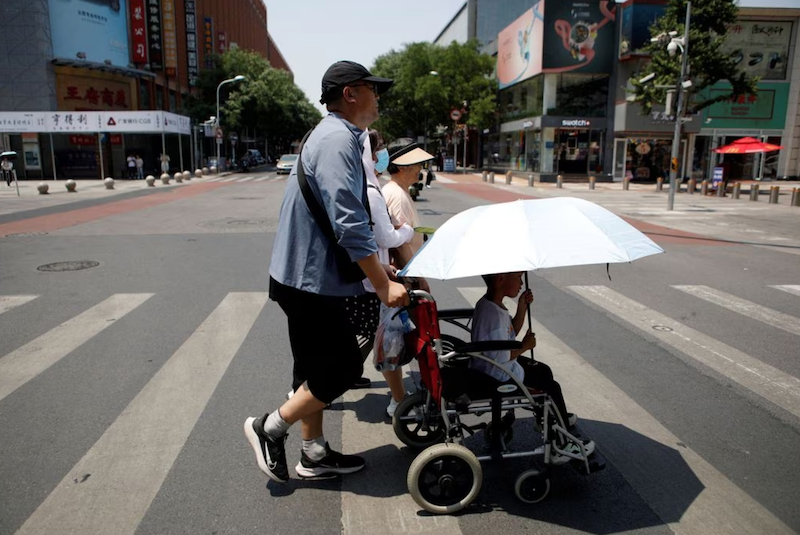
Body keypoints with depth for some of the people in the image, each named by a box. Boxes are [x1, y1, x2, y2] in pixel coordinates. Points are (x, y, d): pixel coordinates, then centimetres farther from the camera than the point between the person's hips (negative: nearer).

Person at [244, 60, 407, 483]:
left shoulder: (336, 137, 16)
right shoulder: (337, 140, -18)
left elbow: (349, 217, 22)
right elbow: (350, 224, -26)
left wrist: (375, 264, 20)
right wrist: (383, 285, -21)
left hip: (307, 277, 11)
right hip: (310, 279, -11)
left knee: (317, 368, 16)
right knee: (343, 367, -1)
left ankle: (314, 455, 29)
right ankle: (270, 427, 13)